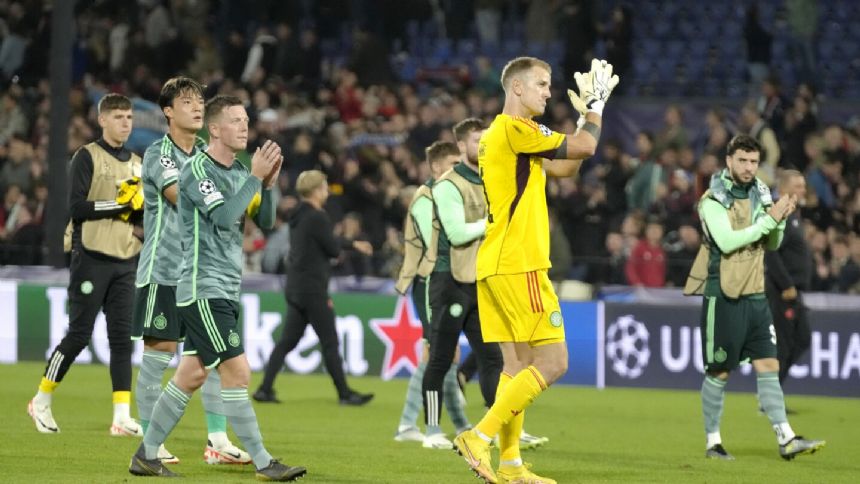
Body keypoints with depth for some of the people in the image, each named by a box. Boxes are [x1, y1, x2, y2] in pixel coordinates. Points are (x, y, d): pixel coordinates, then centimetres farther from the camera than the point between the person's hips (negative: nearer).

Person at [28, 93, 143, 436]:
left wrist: (143, 208, -1)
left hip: (125, 261, 5)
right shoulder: (87, 157, -3)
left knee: (122, 336, -1)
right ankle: (41, 403, 12)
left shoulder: (136, 163, 16)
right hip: (92, 257, -5)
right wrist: (120, 204, -16)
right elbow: (77, 207, -12)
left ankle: (122, 416, -3)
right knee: (79, 334, -3)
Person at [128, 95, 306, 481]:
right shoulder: (196, 169, -12)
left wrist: (269, 183, -3)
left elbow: (265, 221, 12)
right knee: (237, 372, -12)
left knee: (191, 375, 10)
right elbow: (225, 216, -22)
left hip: (225, 290, 9)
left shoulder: (239, 171, 13)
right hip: (204, 289, -9)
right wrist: (256, 177, -18)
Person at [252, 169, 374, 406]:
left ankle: (265, 388, 4)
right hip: (312, 290, -9)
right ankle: (344, 393, 5)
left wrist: (353, 244, 33)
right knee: (329, 342, -1)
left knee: (288, 340, 9)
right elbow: (333, 249, -14)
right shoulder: (316, 218, -16)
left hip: (295, 287, 9)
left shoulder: (298, 216, 13)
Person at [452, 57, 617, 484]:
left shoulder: (502, 136, 20)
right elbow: (586, 146, -10)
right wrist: (595, 105, 6)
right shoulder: (514, 130, -11)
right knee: (552, 362, -10)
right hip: (518, 266, -10)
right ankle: (480, 437, -14)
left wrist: (587, 113, 21)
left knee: (518, 364, 9)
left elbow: (565, 167, 25)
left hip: (495, 267, 10)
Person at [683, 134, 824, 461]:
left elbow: (773, 244, 14)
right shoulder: (713, 200, -10)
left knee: (769, 366, -1)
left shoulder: (760, 195, 10)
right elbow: (726, 241, -23)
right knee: (719, 372, 1)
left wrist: (780, 220, -7)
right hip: (724, 295, -6)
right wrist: (768, 219, -22)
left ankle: (786, 440, -4)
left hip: (755, 295, 6)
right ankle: (712, 442, 12)